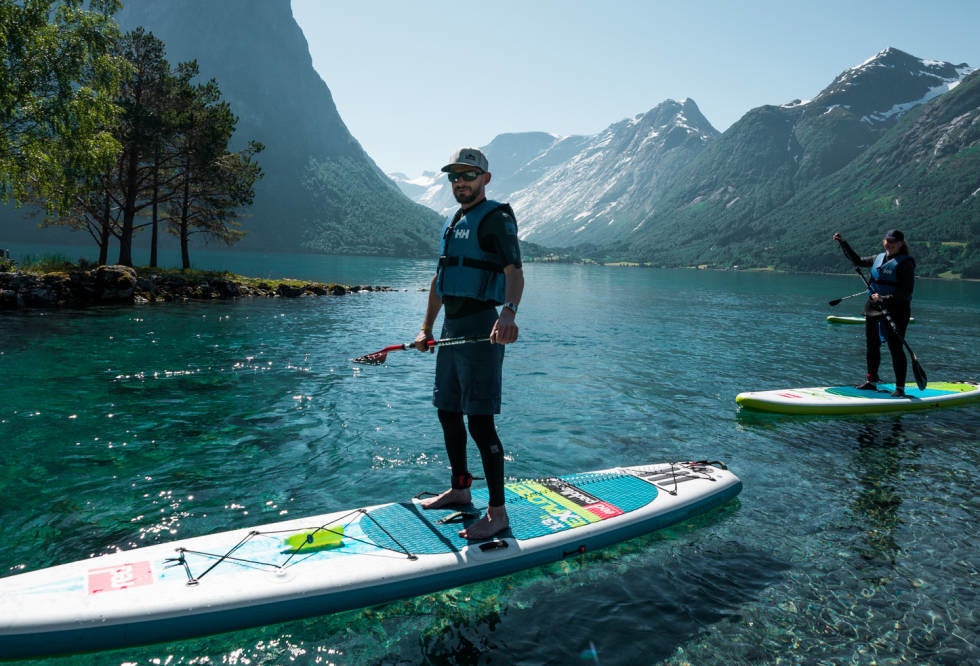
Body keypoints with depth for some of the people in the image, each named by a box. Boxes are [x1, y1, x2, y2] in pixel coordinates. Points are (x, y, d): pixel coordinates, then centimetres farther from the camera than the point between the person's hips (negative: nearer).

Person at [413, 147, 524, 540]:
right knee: (448, 413, 16)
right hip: (451, 329, 9)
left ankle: (497, 512, 1)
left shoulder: (495, 219, -8)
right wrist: (426, 329, 21)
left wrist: (508, 312, -43)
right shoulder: (452, 223, 19)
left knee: (479, 421, -9)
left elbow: (514, 271, -24)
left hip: (480, 330, -9)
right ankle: (460, 489, 32)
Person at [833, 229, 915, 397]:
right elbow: (857, 260, 26)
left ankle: (900, 387, 2)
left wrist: (885, 299, -24)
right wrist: (843, 243, 20)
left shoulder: (905, 263, -9)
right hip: (873, 308, 7)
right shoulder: (878, 258, 11)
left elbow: (906, 292, -14)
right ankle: (871, 381, 25)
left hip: (895, 310, -7)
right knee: (872, 346, 13)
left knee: (895, 348, -5)